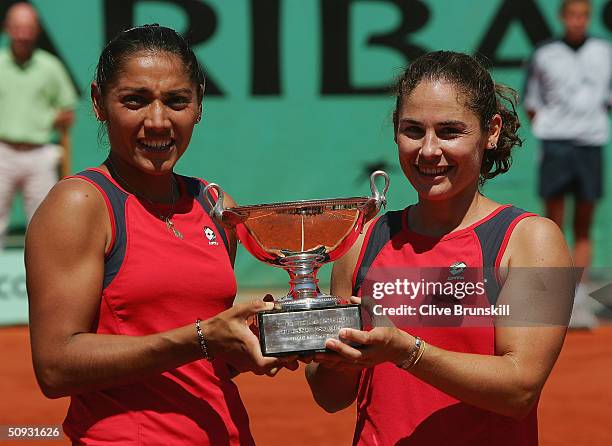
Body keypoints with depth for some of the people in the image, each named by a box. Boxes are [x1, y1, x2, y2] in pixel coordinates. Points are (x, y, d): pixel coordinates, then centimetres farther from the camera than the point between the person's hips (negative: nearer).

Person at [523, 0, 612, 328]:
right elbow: (531, 101, 10)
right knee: (554, 226, -2)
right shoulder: (544, 55, 3)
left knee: (583, 229, 4)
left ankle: (579, 301, 7)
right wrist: (543, 126, -3)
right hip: (555, 143, -2)